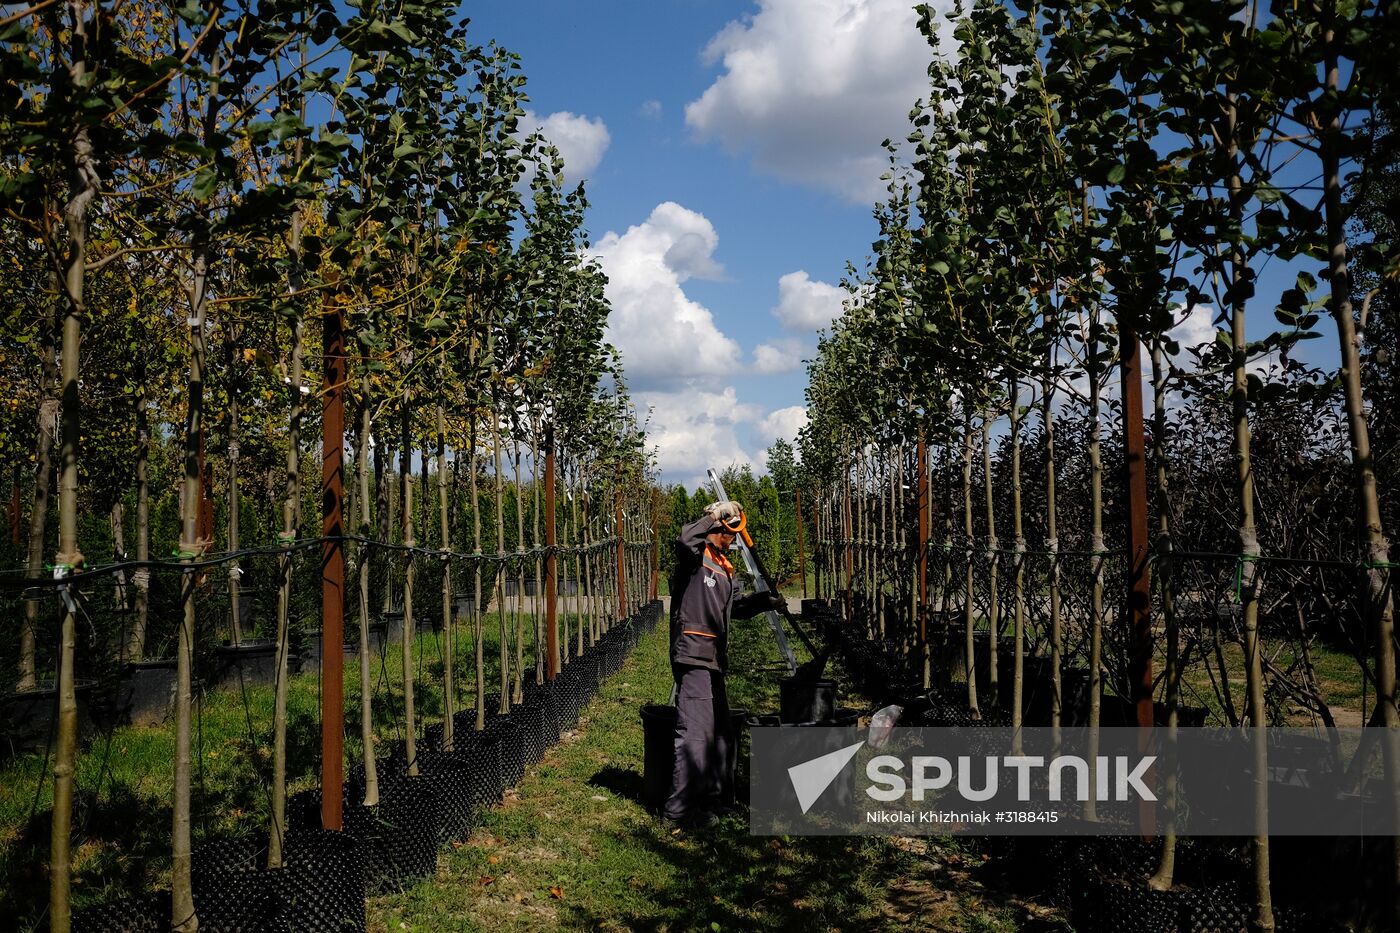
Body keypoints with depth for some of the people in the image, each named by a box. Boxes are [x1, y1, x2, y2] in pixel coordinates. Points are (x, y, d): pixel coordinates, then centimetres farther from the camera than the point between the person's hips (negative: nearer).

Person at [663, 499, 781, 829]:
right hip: (693, 656, -10)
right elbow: (684, 540, -30)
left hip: (713, 659, 10)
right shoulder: (695, 557, -7)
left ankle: (708, 799, 27)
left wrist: (764, 600, 8)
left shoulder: (725, 569, 22)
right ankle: (677, 810, -10)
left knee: (721, 733, 16)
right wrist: (712, 518, -18)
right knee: (695, 733, -13)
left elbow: (736, 608, 23)